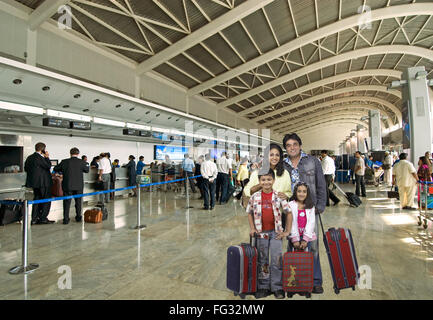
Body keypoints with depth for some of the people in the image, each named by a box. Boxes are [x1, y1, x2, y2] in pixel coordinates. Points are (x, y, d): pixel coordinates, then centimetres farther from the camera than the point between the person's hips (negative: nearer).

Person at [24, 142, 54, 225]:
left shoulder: (29, 158, 11)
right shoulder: (39, 157, -17)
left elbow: (26, 168, 17)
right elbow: (48, 166, -17)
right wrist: (47, 157, -8)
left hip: (34, 182, 9)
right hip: (43, 183, -9)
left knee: (37, 199, 15)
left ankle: (34, 219, 17)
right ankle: (43, 218, 2)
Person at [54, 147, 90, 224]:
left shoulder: (64, 162, -6)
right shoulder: (82, 162, -8)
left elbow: (55, 169, 8)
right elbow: (87, 170, 8)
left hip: (67, 185, 0)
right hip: (79, 186, 0)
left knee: (67, 202, 9)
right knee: (78, 201, 15)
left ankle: (66, 219, 10)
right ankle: (78, 217, 24)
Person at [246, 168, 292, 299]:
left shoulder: (279, 196, -6)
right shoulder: (255, 197, -3)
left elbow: (288, 212, 0)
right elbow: (250, 212, 9)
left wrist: (287, 231, -2)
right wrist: (252, 228, 0)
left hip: (276, 232, -1)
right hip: (261, 232, 1)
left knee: (277, 259, 3)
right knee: (262, 260, 12)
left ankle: (277, 287, 21)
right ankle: (263, 287, 28)